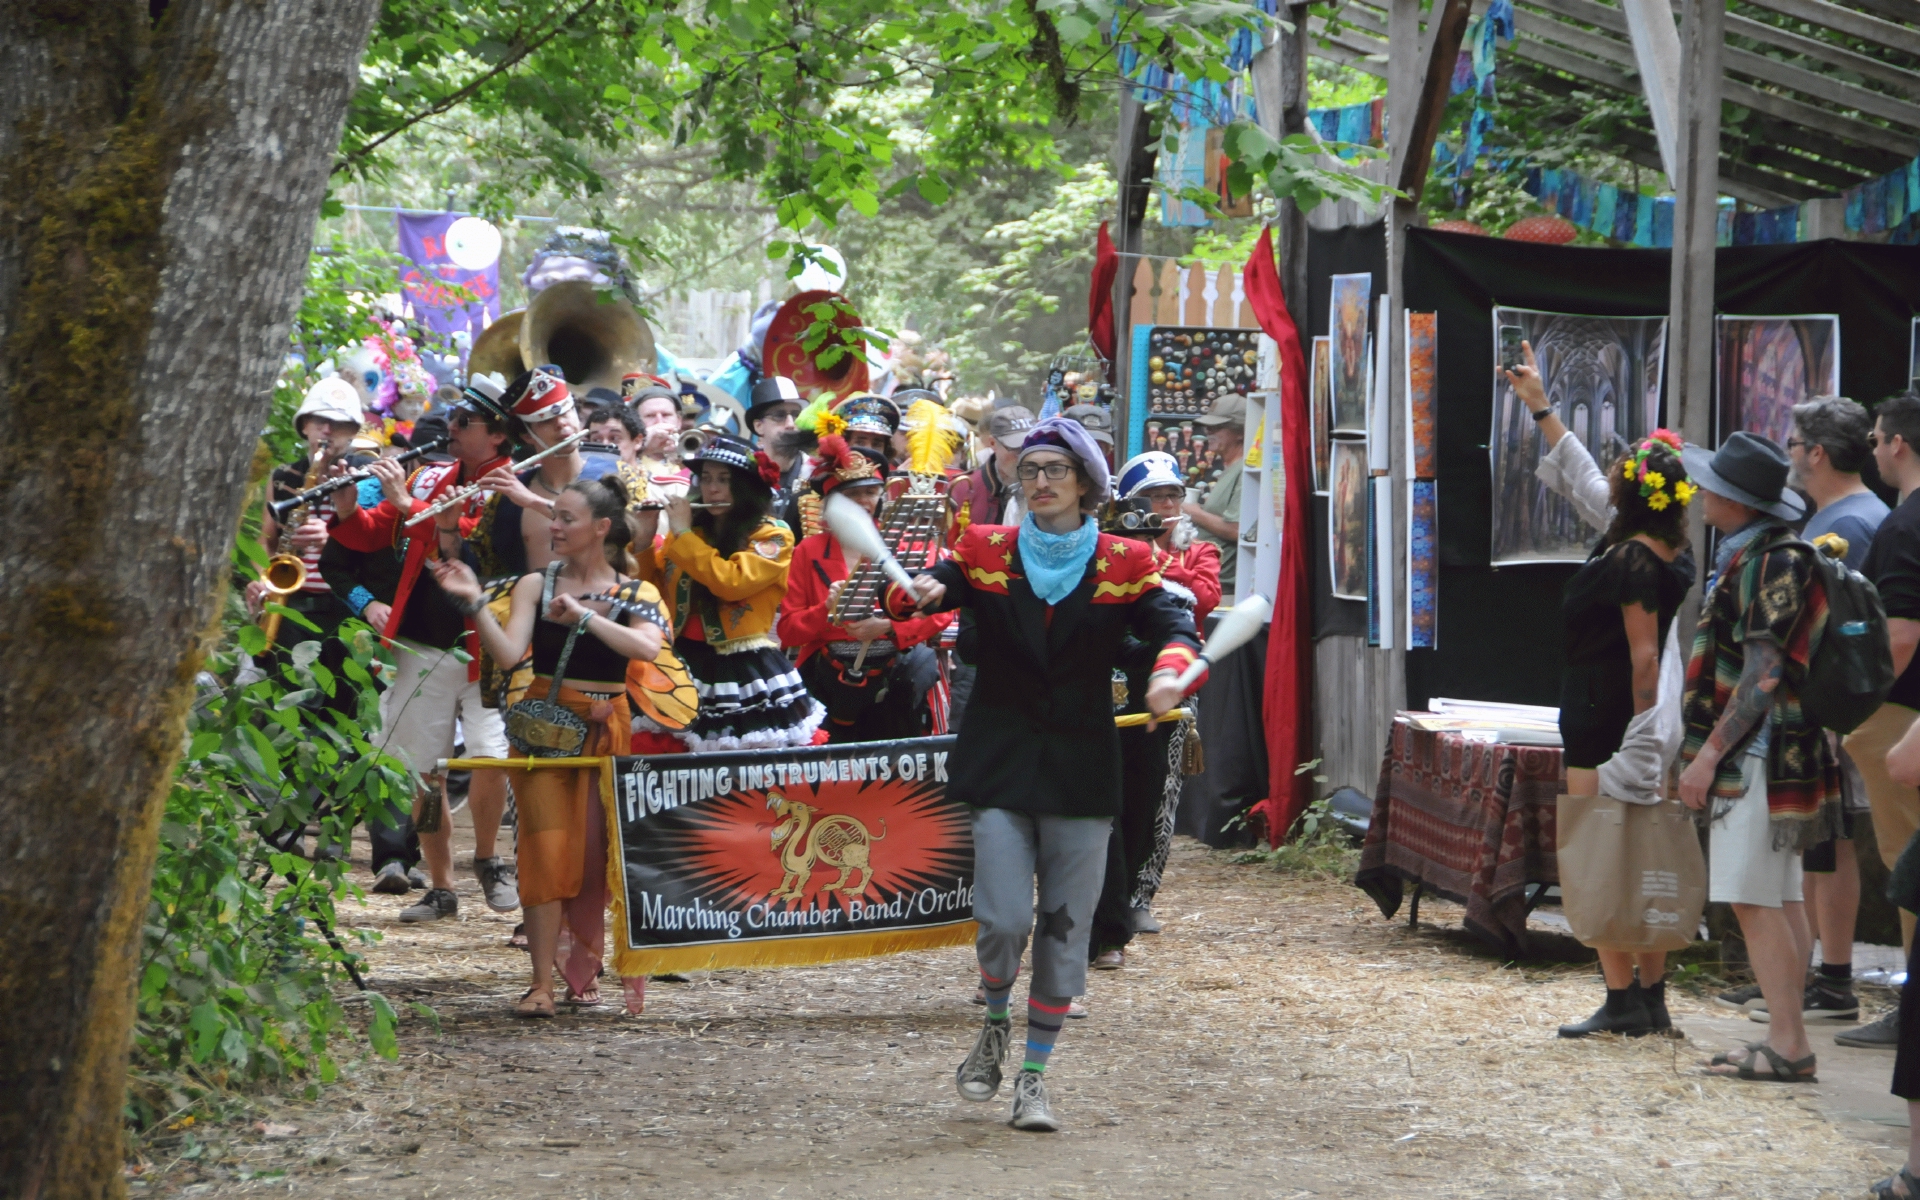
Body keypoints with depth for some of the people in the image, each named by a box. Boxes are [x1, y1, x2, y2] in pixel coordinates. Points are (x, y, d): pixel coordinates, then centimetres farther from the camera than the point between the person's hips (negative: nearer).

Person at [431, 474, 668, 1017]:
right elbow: (508, 652, -9)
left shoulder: (635, 594, 2)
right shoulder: (536, 585, 4)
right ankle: (542, 983, -11)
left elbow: (647, 647, -19)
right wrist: (474, 602, -21)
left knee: (598, 851, 3)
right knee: (547, 847, -10)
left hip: (606, 729, 0)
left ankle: (583, 968, 21)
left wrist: (583, 615, -24)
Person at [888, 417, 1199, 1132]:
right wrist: (918, 592, -29)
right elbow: (917, 594, -5)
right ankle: (995, 1025, 20)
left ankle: (1034, 1075, 14)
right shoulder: (986, 552, 5)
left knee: (1065, 925, 2)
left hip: (1081, 767, 1)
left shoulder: (1123, 565, 4)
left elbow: (1172, 624, -7)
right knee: (1004, 917, -11)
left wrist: (1169, 670, -29)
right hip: (999, 762, -1)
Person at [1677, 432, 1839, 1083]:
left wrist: (1710, 752, -21)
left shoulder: (1773, 563, -16)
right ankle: (1785, 1041, 15)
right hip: (1771, 755, 11)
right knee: (1780, 899, 11)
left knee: (1755, 900, -11)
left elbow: (1763, 674, -21)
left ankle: (1788, 1045, -11)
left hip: (1762, 754, -11)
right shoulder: (1748, 557, 16)